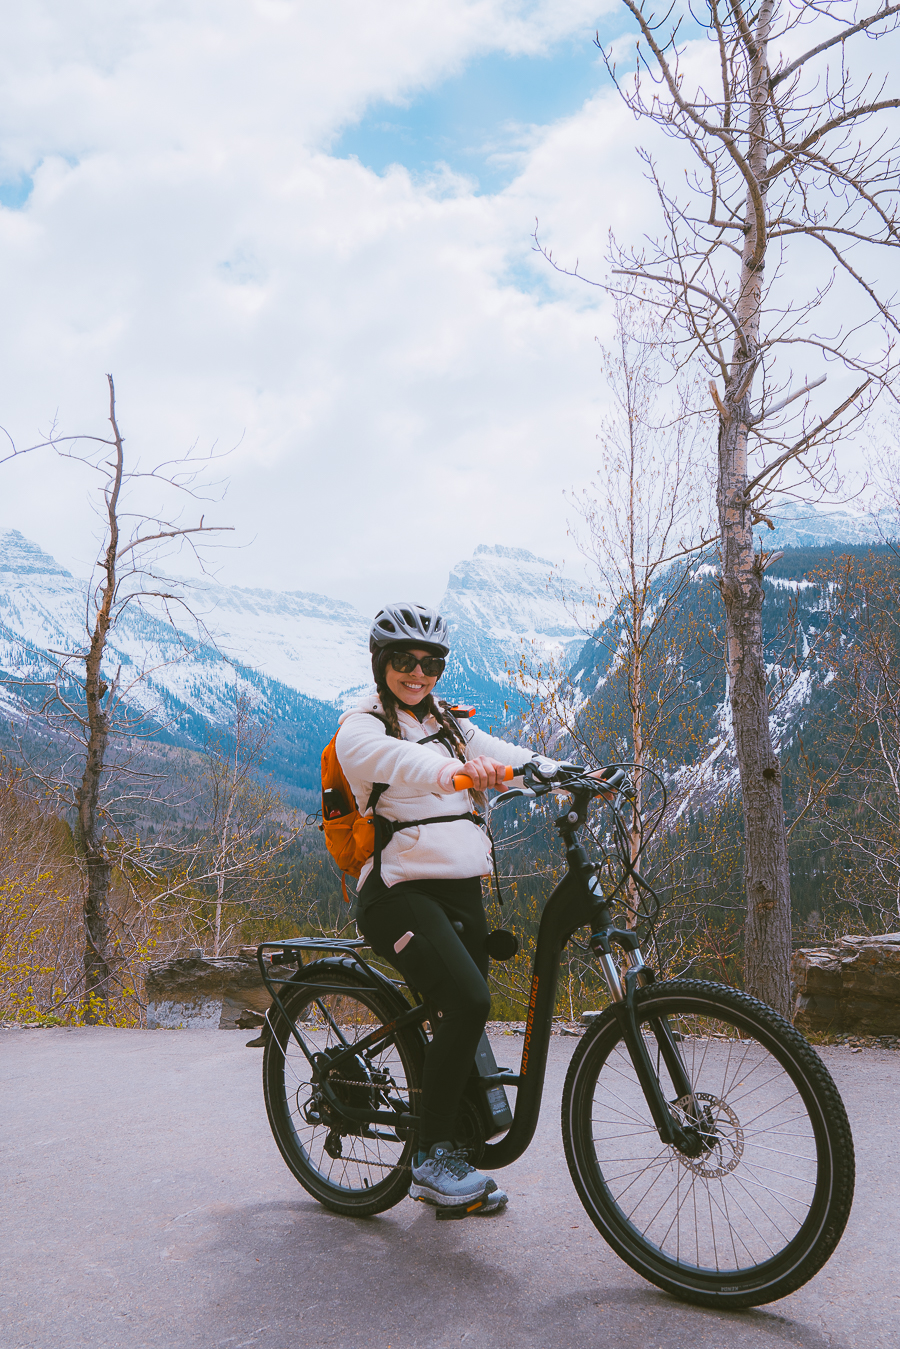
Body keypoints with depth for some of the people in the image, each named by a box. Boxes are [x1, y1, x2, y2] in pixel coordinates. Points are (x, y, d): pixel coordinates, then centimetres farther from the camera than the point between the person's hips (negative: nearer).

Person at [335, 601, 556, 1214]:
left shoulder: (449, 726, 19)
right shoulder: (361, 726, -4)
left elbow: (510, 757, 5)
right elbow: (394, 758, -28)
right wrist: (453, 770, -49)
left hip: (460, 888, 7)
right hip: (399, 891, -7)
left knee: (463, 1022, 7)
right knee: (468, 1001, -24)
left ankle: (448, 1164, 24)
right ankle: (432, 1154, -8)